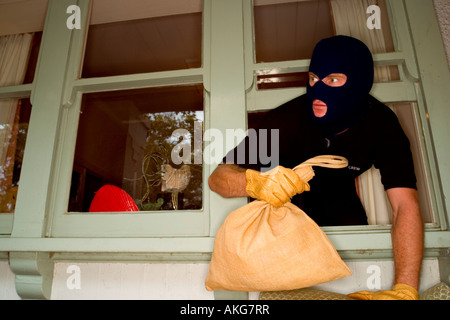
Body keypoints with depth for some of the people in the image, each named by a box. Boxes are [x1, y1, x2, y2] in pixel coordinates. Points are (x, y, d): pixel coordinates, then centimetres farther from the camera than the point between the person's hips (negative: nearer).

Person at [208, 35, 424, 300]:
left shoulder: (380, 122, -27)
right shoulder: (289, 118, -35)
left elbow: (406, 204, -35)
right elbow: (217, 178, -38)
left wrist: (405, 291, -47)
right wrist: (255, 182, -62)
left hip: (338, 195, 2)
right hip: (286, 198, -2)